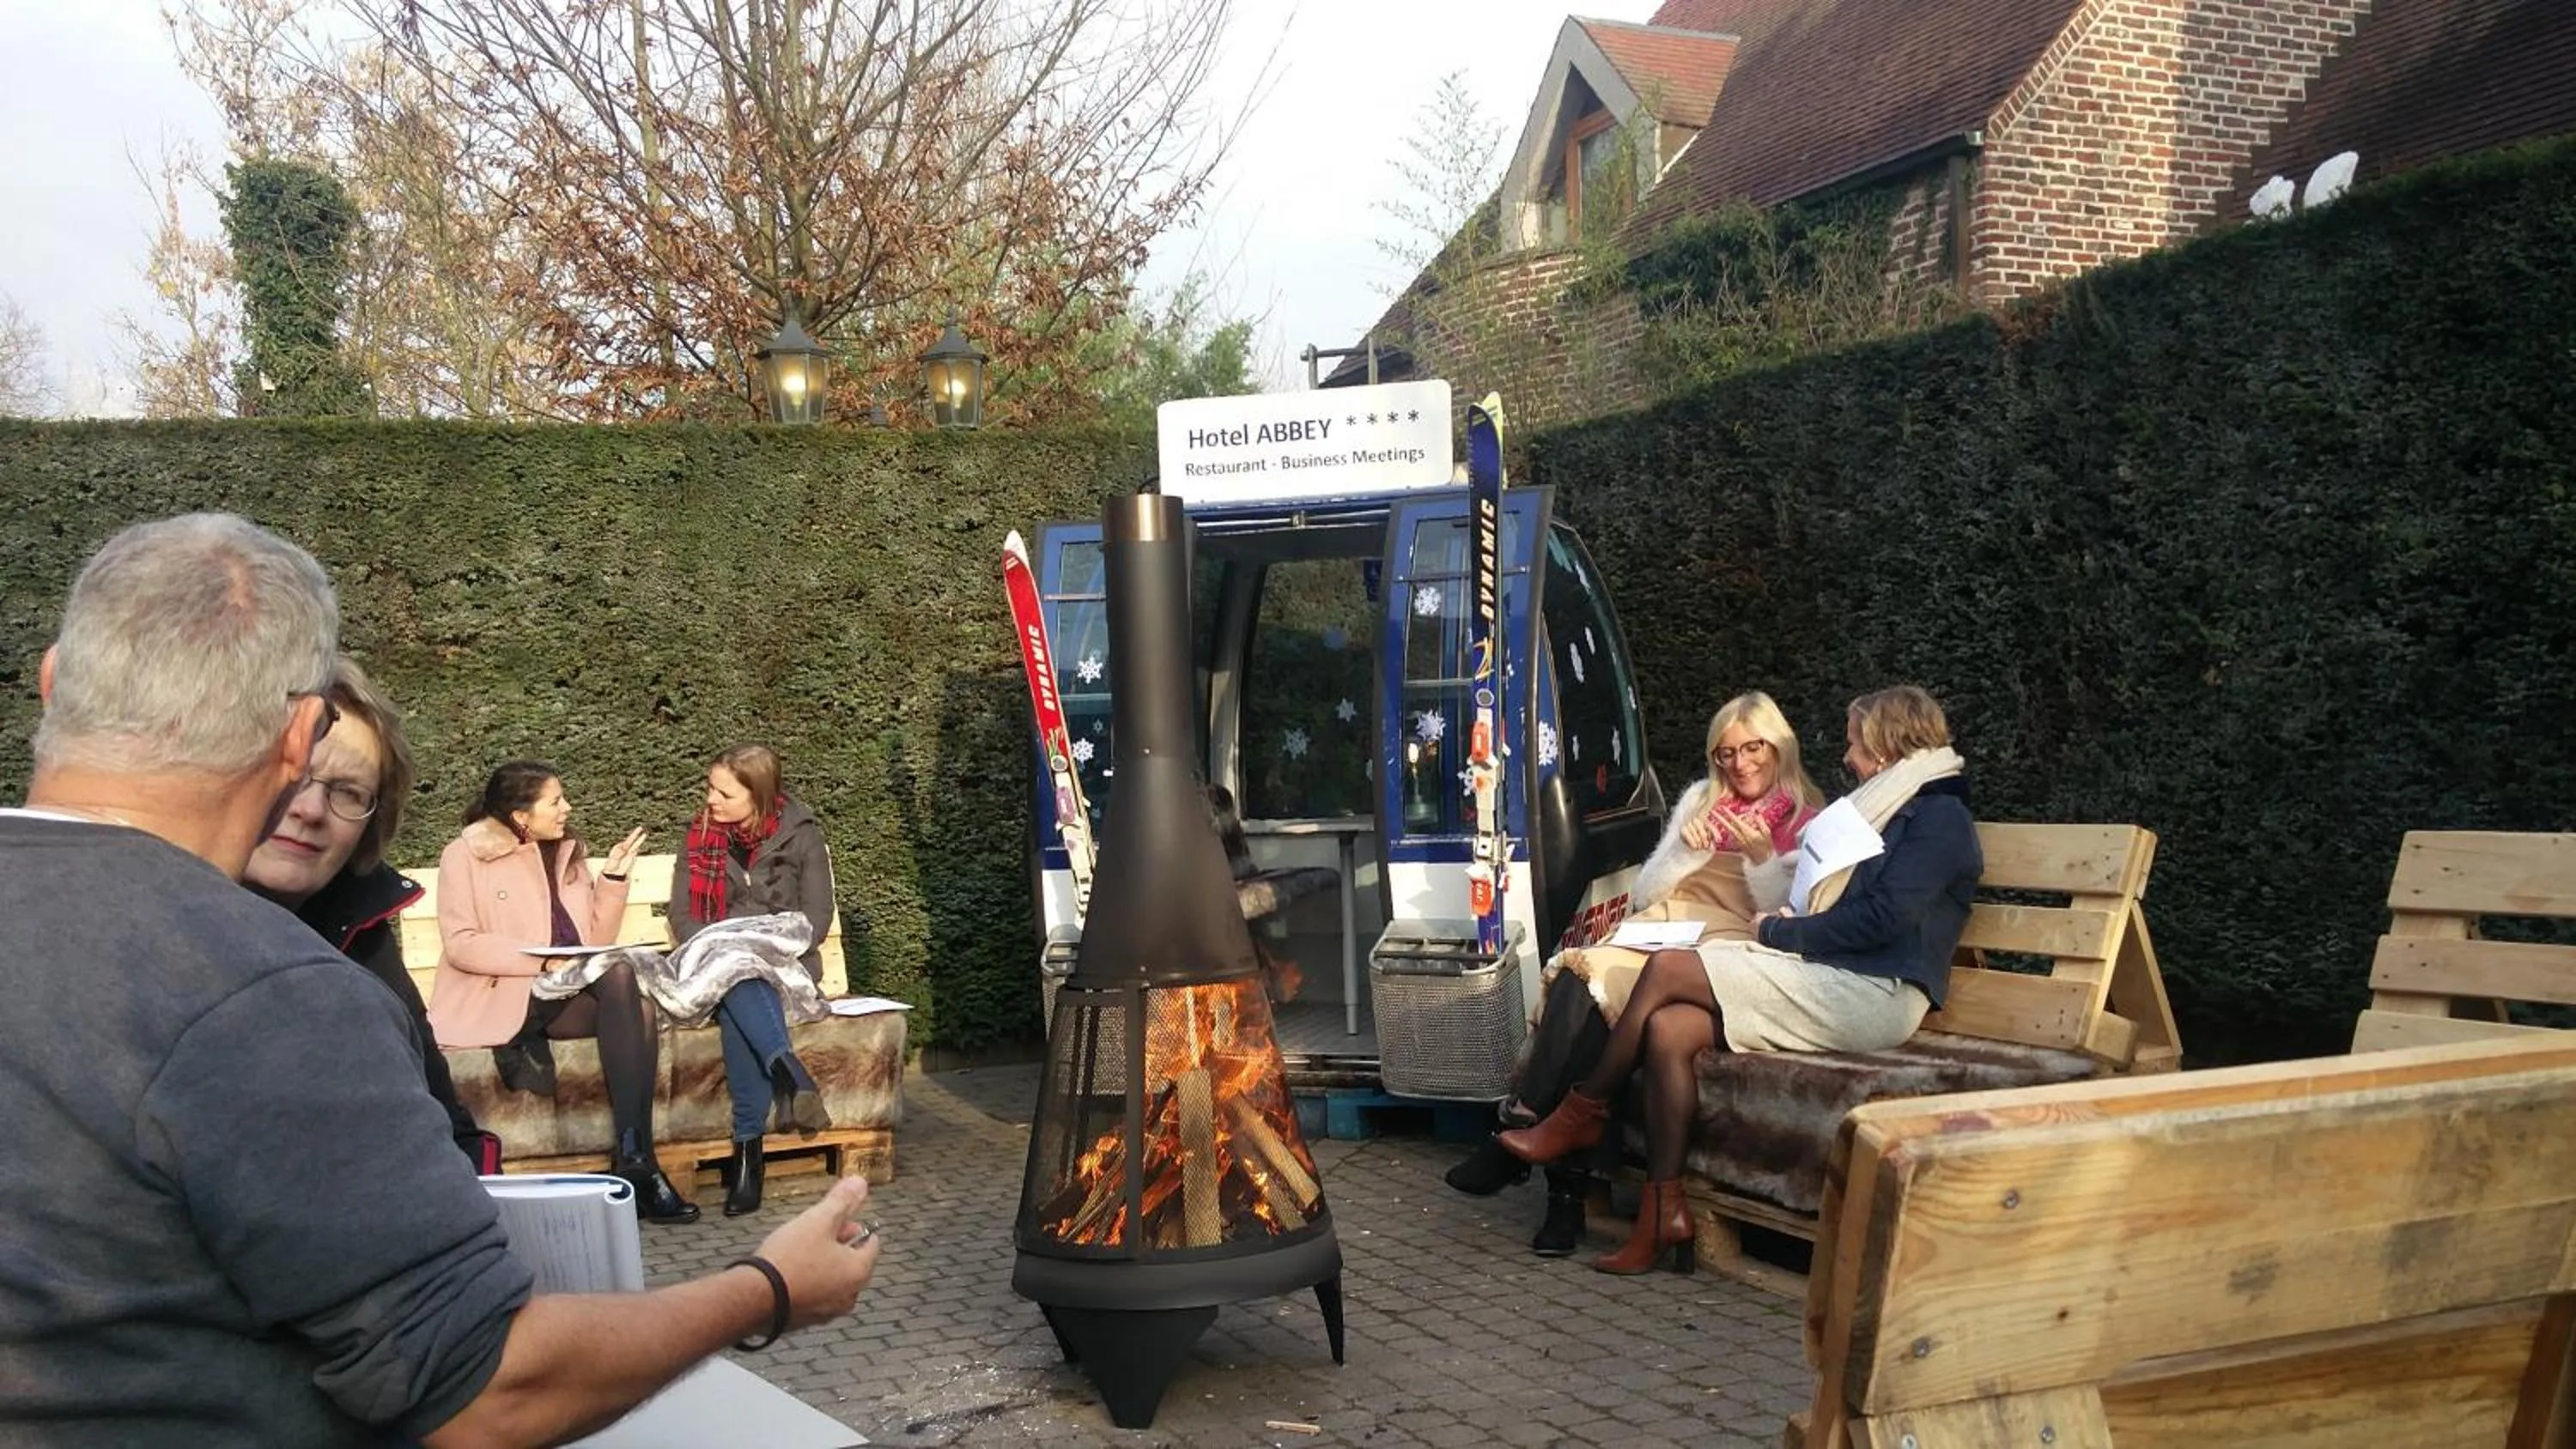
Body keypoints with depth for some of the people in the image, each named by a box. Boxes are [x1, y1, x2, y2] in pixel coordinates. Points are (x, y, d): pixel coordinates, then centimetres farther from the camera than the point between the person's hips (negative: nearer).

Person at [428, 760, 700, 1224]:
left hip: (568, 995, 5)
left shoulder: (568, 852, 19)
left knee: (637, 1012, -28)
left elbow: (596, 943, 15)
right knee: (619, 976, -30)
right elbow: (459, 945, -10)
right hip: (498, 997, -5)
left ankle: (633, 1159, -29)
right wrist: (544, 961, -20)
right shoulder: (466, 855, 2)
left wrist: (613, 879, 3)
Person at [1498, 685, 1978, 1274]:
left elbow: (1884, 917, -14)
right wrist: (1785, 928, 4)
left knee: (1669, 967, -18)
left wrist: (1781, 932, -6)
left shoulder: (1940, 815, -1)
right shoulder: (1887, 810, 29)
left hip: (1871, 996, -9)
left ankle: (1582, 1114, -2)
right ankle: (1665, 1213, -13)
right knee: (1669, 1028, -15)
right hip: (1834, 985, 9)